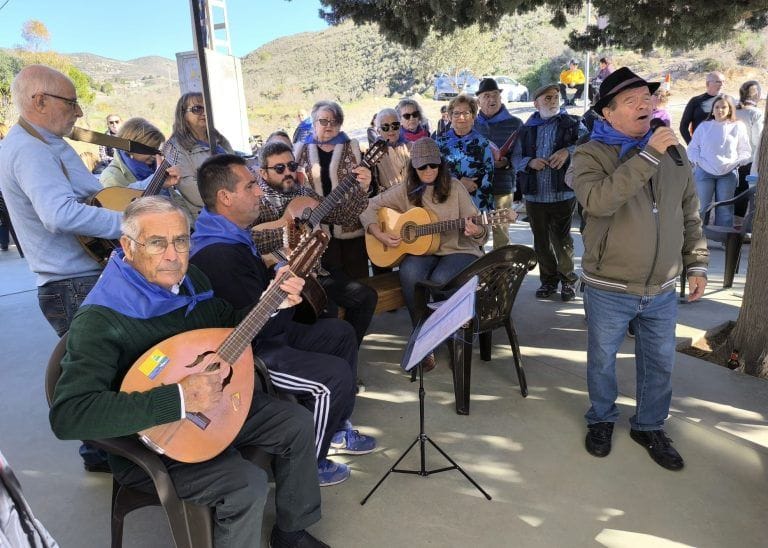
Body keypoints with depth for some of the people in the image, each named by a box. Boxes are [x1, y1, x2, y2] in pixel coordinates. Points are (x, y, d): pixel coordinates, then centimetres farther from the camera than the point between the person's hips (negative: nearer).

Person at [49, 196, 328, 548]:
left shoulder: (191, 279, -4)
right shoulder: (101, 318, -28)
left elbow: (229, 325, 14)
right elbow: (67, 416, -36)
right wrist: (178, 400, -41)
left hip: (212, 404, 8)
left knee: (298, 423, 3)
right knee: (248, 484, -25)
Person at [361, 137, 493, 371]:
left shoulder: (454, 187, 1)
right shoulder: (406, 191, 6)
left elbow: (478, 229, 0)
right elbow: (369, 207, 9)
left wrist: (476, 231, -25)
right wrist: (379, 234, -7)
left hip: (458, 250, -1)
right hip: (421, 250, 2)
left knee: (439, 279, -34)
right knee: (410, 273, -33)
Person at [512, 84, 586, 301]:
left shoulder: (572, 123, 3)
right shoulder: (527, 128, 11)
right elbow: (515, 157, 10)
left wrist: (568, 151, -22)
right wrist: (529, 162, -9)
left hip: (563, 194, -3)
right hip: (534, 195, 3)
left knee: (562, 239, 4)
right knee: (541, 242, 11)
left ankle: (567, 280, 20)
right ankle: (548, 281, 25)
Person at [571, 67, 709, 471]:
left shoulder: (673, 151, 5)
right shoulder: (591, 154, -10)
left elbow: (690, 215, 13)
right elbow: (598, 201, -31)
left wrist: (697, 264, 10)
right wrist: (648, 155, -29)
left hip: (662, 290, 4)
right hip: (609, 289, -4)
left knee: (660, 364, 16)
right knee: (602, 360, 13)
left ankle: (649, 427, 39)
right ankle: (602, 419, 38)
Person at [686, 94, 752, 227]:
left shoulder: (738, 127, 7)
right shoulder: (704, 126, 8)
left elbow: (746, 151, 8)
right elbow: (692, 148, 9)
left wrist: (736, 162, -9)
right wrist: (697, 161, -8)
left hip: (728, 173, 1)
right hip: (704, 172, -1)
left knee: (725, 209, 6)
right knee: (701, 207, -1)